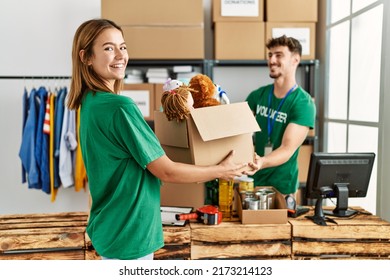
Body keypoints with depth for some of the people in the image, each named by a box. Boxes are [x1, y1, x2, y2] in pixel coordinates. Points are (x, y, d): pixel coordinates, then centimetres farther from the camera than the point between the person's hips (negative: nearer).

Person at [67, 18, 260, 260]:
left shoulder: (90, 102, 4)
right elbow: (167, 171, -20)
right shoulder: (120, 107, -25)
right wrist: (221, 171, -7)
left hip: (111, 226, 9)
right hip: (128, 232, -9)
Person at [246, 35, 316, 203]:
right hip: (251, 180, 4)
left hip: (282, 186, -4)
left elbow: (288, 149, -22)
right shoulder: (257, 95, 1)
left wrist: (260, 162, -41)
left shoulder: (303, 103, -13)